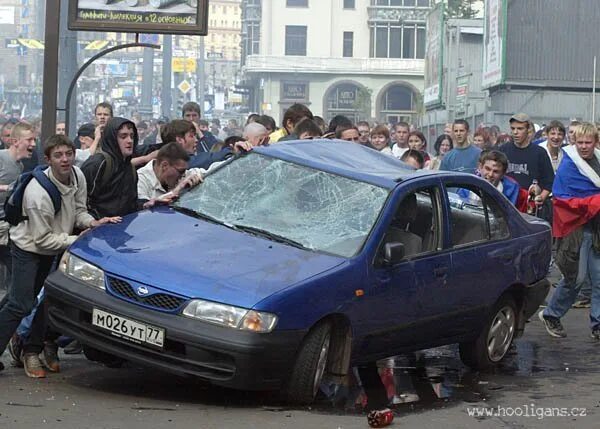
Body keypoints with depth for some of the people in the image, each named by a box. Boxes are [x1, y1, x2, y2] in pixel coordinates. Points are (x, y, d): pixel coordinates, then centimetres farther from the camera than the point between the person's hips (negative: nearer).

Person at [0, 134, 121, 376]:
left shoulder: (77, 176, -10)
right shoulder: (38, 193, -31)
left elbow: (78, 211, 4)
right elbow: (42, 239, -24)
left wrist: (92, 223, -16)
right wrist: (76, 240, -24)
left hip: (55, 249, 7)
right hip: (28, 247, -7)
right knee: (21, 305, -13)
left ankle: (32, 351, 19)